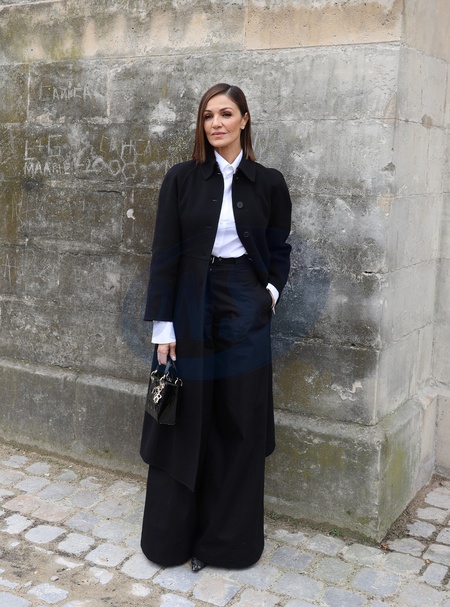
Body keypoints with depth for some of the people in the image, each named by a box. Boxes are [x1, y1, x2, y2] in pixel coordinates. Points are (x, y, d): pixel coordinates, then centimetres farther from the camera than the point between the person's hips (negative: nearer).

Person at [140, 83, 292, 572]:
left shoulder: (268, 183, 4)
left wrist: (270, 292, -4)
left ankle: (231, 539, 24)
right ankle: (171, 536, 24)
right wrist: (163, 326, -9)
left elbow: (279, 249, 14)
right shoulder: (181, 179, 0)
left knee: (240, 425, 7)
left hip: (244, 311, 1)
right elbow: (165, 254, -3)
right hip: (191, 308, -1)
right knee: (185, 423, 6)